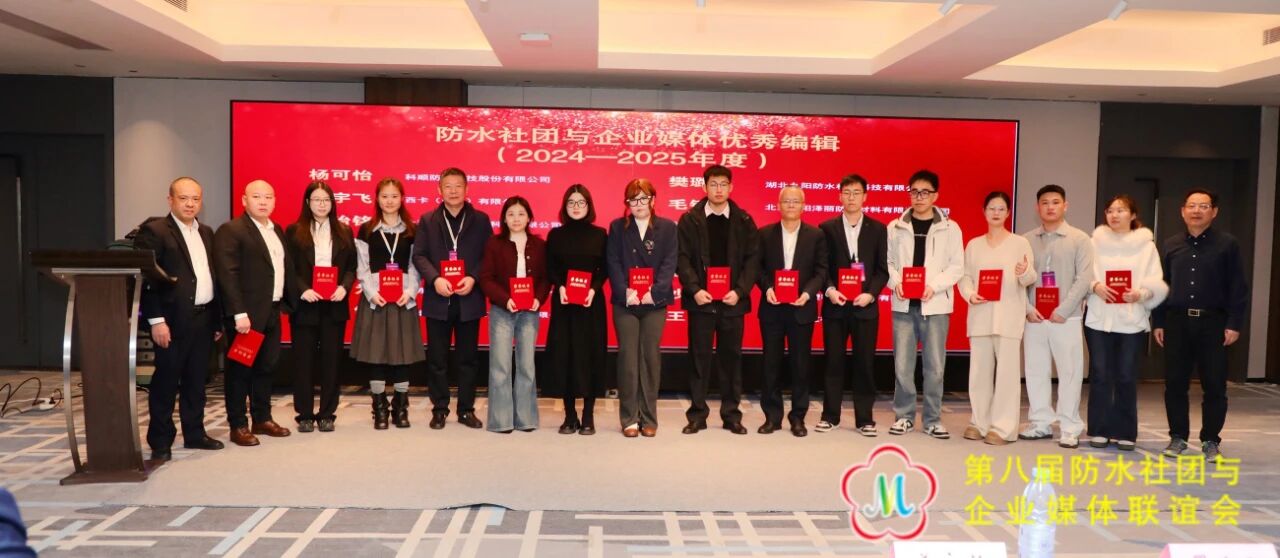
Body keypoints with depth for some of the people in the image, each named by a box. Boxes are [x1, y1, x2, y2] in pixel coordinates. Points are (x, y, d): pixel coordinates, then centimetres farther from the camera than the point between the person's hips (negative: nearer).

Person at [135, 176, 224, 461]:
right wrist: (156, 320, -16)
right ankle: (160, 441, 11)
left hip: (204, 317, 6)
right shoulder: (154, 231, -6)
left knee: (196, 380, 13)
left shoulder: (206, 233, 15)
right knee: (166, 381, 2)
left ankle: (194, 433, 23)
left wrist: (218, 318, 13)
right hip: (174, 319, -6)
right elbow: (146, 278, -12)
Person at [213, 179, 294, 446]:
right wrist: (239, 313, -21)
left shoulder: (277, 231, 15)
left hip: (272, 312, 8)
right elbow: (227, 274, -16)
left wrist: (287, 302, 9)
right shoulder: (230, 231, -10)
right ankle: (238, 426, 10)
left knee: (266, 368, 15)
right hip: (247, 314, -8)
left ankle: (262, 419, 26)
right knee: (240, 369, 1)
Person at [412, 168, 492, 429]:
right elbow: (419, 255, 1)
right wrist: (435, 279, -16)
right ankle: (439, 409, 17)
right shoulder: (427, 220, 7)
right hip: (438, 299, 0)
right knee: (437, 358, 6)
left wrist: (473, 278, -15)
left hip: (469, 299, 0)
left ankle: (466, 409, 17)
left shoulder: (480, 219, 5)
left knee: (468, 357, 7)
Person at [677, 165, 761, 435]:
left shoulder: (744, 220, 5)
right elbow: (682, 258, -2)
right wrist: (694, 289, -14)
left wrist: (740, 291, -11)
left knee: (731, 357, 8)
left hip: (732, 300, 1)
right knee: (699, 357, 3)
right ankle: (697, 414, 11)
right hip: (701, 299, -1)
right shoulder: (689, 219, 2)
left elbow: (753, 259, 1)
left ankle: (731, 414, 17)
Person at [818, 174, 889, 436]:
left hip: (865, 305, 0)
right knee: (833, 362, 5)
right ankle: (830, 416, 14)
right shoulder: (827, 227, 5)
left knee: (865, 363, 3)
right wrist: (829, 290, -13)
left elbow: (882, 269, 3)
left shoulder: (878, 229, 6)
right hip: (835, 305, 0)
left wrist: (871, 293, -12)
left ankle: (864, 419, 12)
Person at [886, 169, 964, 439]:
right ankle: (904, 416, 16)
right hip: (903, 305, 1)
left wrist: (934, 286, -15)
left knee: (935, 366, 4)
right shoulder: (895, 227, 7)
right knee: (902, 364, 4)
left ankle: (933, 419, 14)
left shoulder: (950, 228, 3)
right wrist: (895, 282, -13)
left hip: (935, 305, -1)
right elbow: (887, 261, 6)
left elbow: (957, 266, -1)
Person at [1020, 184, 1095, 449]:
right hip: (1034, 317, 3)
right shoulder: (1027, 240, 7)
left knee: (1069, 372, 0)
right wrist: (1027, 308, -7)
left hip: (1066, 318, -3)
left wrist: (1063, 310, -13)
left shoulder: (1080, 239, 1)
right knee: (1035, 371, 7)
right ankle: (1041, 423, 17)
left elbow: (1084, 278, -6)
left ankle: (1069, 428, 7)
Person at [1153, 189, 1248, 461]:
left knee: (1214, 386, 2)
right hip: (1177, 321, 2)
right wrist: (1158, 322, 6)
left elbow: (1238, 287, -2)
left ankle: (1210, 440, 15)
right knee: (1175, 384, 5)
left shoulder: (1227, 244, 1)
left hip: (1213, 322, -2)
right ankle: (1177, 437, 17)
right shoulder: (1171, 245, 9)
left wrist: (1234, 324, -8)